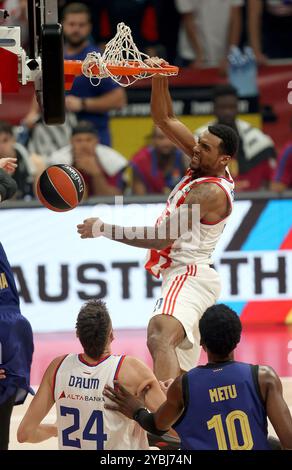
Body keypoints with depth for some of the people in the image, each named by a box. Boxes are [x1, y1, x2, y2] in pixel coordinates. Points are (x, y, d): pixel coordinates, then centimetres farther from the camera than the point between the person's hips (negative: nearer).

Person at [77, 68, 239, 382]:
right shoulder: (202, 165, 8)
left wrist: (104, 230, -20)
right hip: (181, 276, 11)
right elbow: (165, 120, 14)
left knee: (160, 337, -37)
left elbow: (161, 238, -22)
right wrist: (159, 77, -2)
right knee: (180, 375, 19)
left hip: (190, 276, -11)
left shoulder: (211, 192, -18)